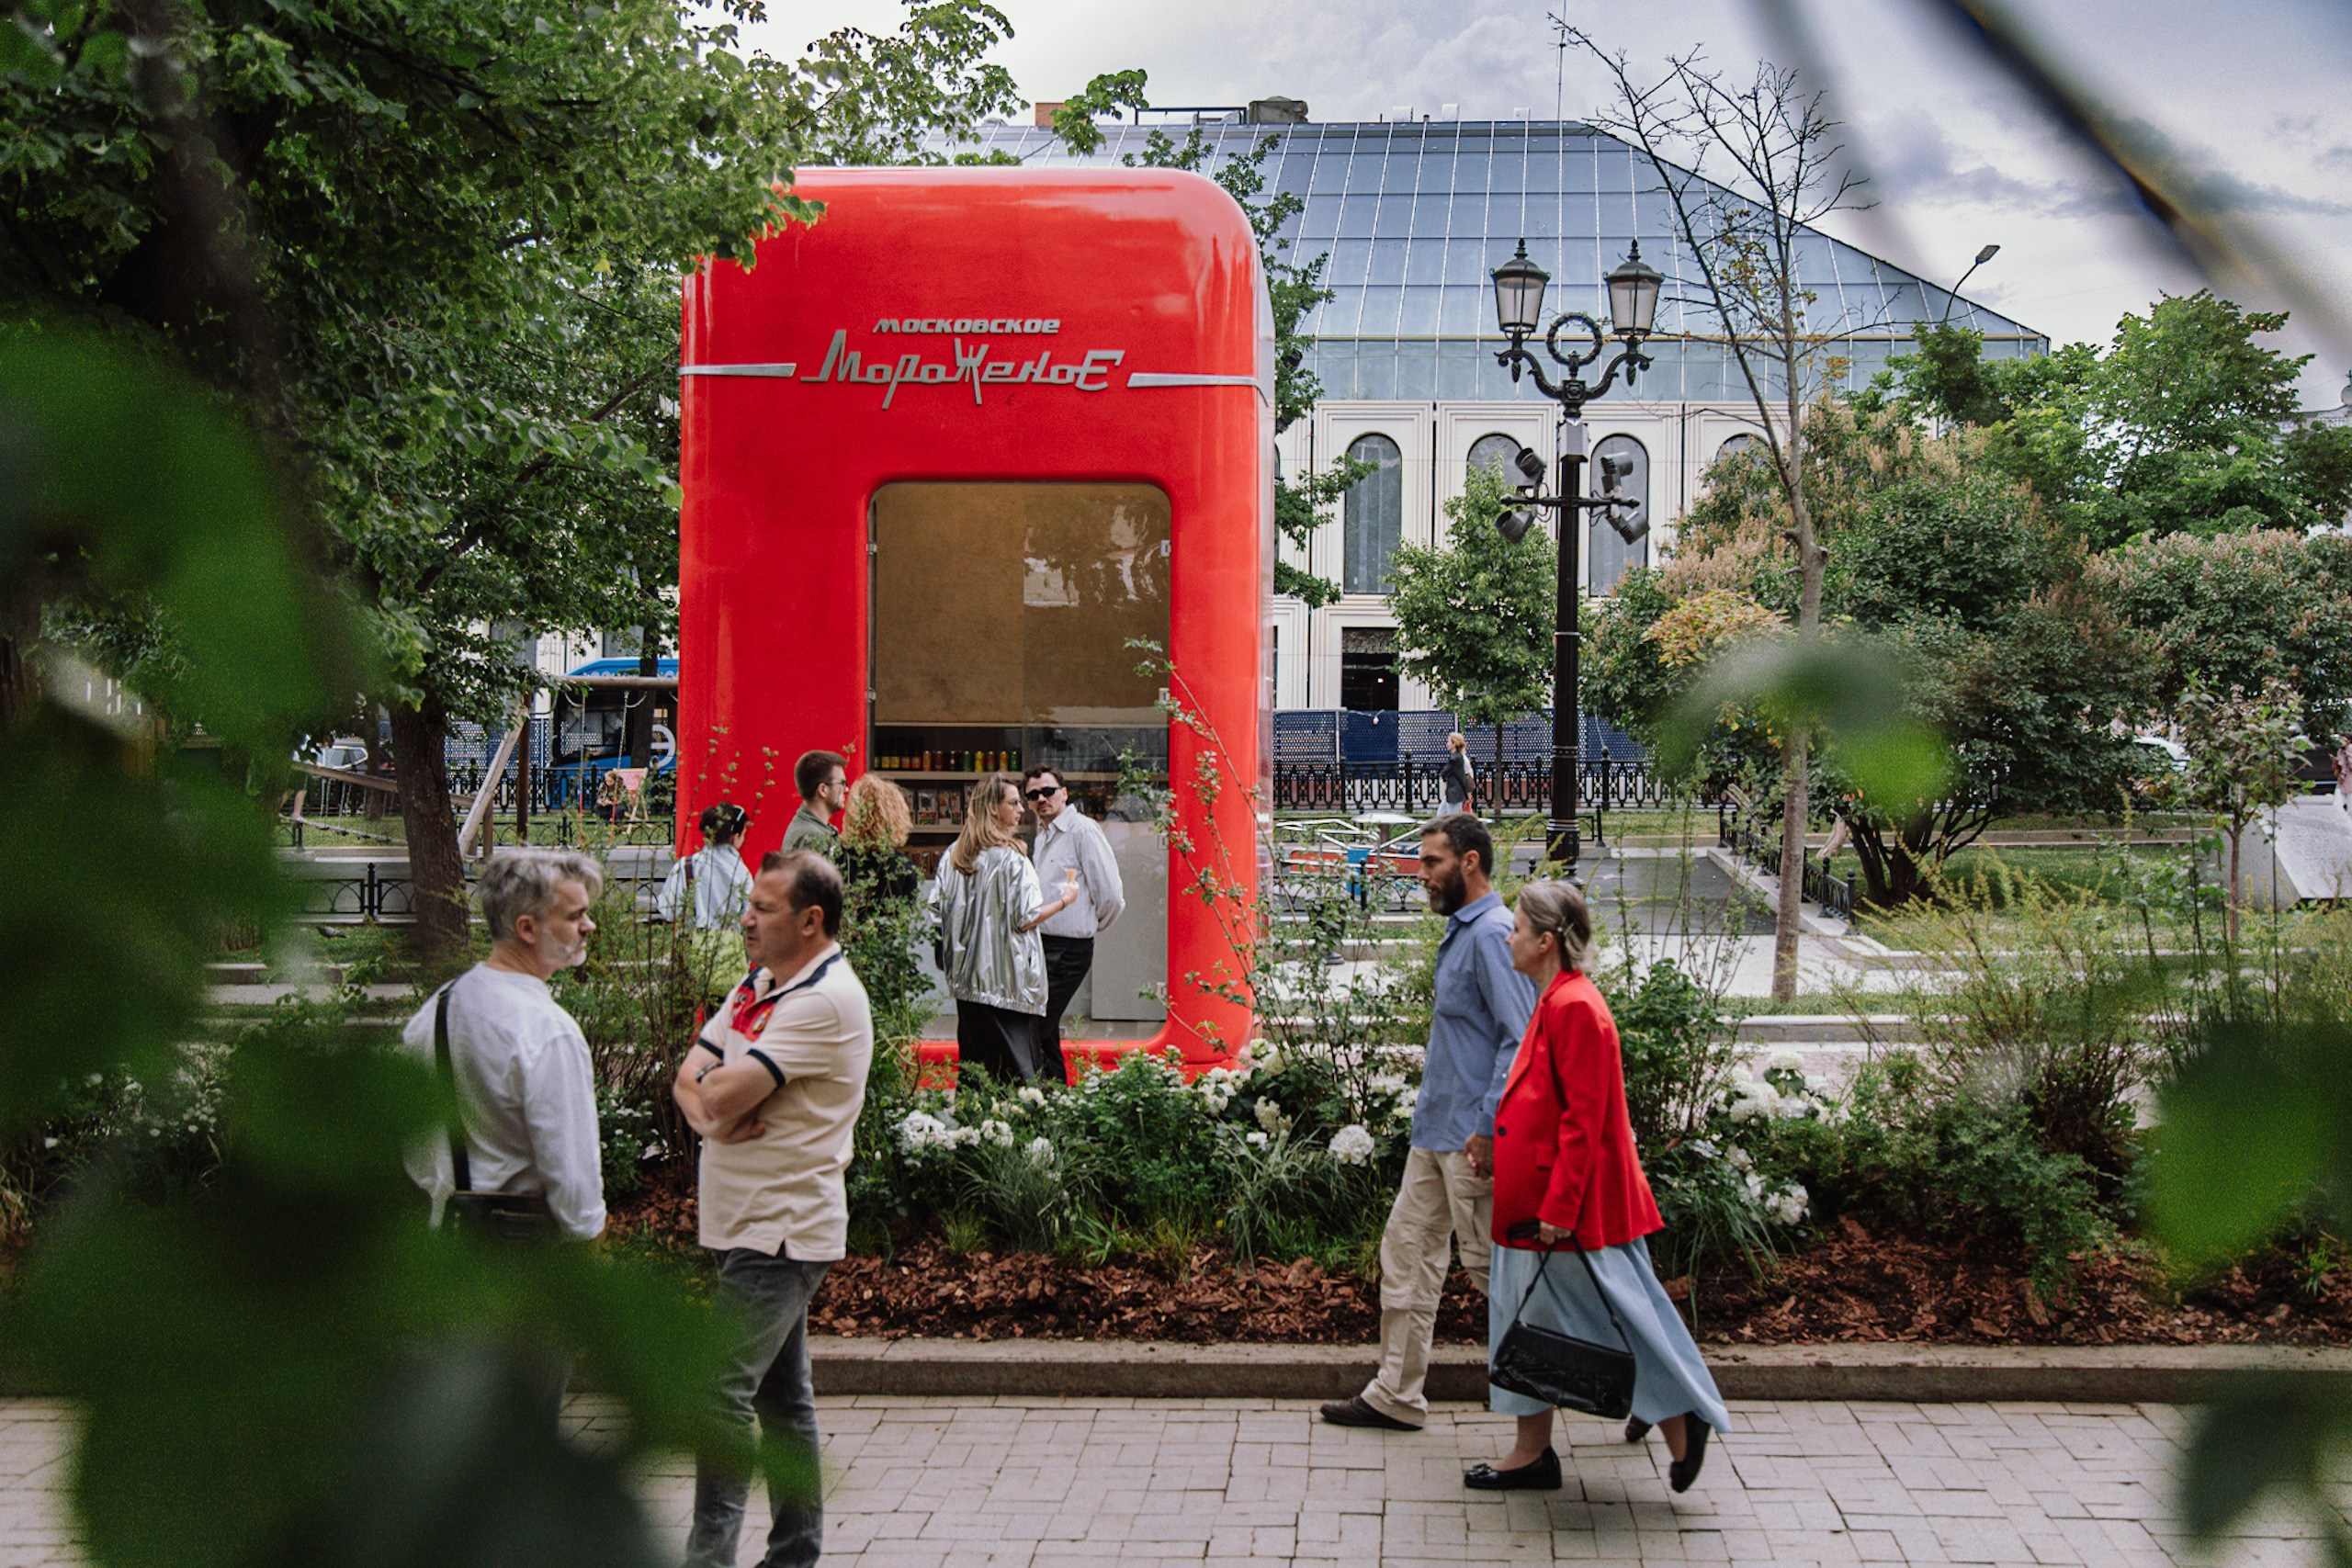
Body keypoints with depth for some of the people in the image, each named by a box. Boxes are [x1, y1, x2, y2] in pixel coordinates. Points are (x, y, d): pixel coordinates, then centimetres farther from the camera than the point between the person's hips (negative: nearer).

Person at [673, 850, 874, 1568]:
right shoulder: (759, 985, 13)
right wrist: (715, 1115, -14)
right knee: (781, 1394, 15)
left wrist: (715, 1092, -1)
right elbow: (689, 1079, 7)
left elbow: (727, 1092, -25)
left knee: (723, 1393, -12)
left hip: (781, 1231, -10)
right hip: (749, 1224, 10)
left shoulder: (825, 1001, -18)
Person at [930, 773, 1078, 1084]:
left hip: (968, 978, 7)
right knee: (1018, 1069, -2)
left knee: (973, 1070, 12)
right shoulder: (1011, 858, -14)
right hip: (1008, 982, -7)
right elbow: (1025, 919, -14)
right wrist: (1064, 901, 0)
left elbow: (937, 909, 8)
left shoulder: (954, 856, 6)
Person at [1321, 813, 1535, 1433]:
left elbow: (1519, 1038, -23)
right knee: (1407, 1249, 12)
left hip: (1471, 1136, -10)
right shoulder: (1460, 932, 14)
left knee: (1489, 1262, -2)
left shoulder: (1492, 935, -17)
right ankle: (1396, 1396, 19)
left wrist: (1489, 1126, -25)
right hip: (1437, 1127, 10)